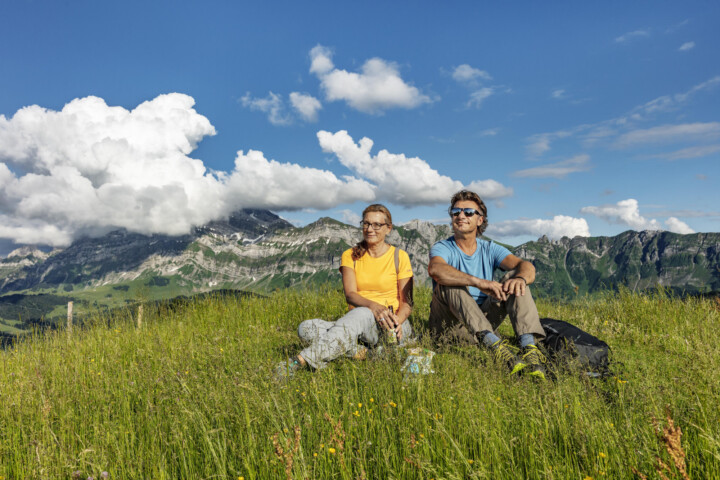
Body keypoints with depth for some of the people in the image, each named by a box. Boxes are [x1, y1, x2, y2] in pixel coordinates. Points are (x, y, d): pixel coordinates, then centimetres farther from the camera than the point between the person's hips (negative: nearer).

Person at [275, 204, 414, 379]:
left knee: (360, 314, -39)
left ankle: (300, 360, -44)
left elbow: (407, 302, 3)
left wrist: (397, 322, -20)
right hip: (355, 323, 3)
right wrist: (373, 305, -28)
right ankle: (365, 354, -33)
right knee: (306, 328, -24)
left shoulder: (399, 257, 4)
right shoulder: (350, 256, 9)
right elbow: (350, 294, -6)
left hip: (390, 329, -3)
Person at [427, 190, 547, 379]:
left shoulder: (490, 249, 7)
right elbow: (435, 269, -31)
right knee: (449, 281, -30)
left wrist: (520, 278, -37)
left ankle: (529, 347, -35)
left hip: (484, 322, 3)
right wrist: (479, 282, -45)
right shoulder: (442, 248, -4)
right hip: (449, 326, -3)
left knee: (514, 278, -14)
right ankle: (494, 344, -46)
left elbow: (526, 266, -11)